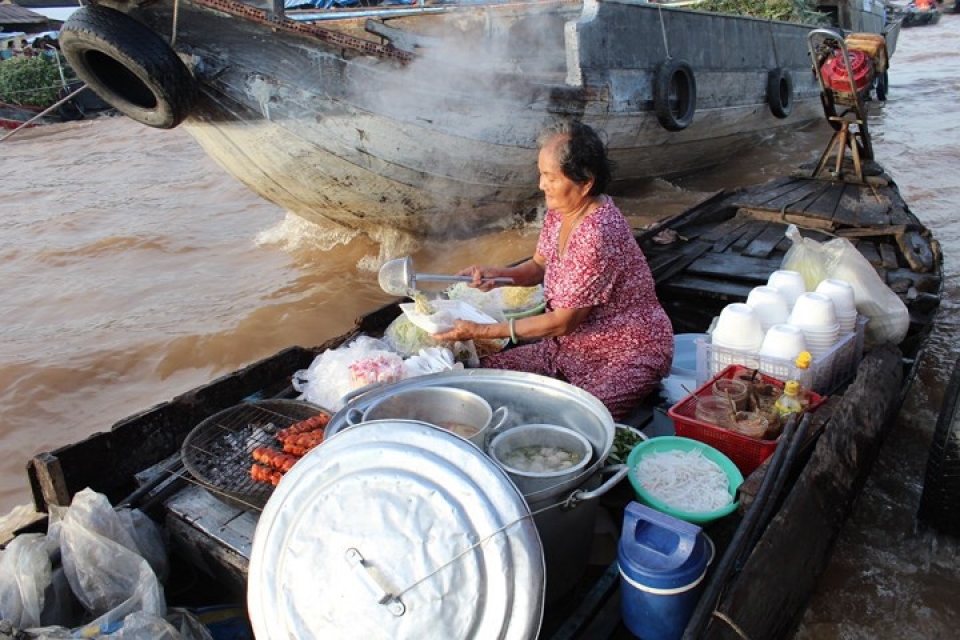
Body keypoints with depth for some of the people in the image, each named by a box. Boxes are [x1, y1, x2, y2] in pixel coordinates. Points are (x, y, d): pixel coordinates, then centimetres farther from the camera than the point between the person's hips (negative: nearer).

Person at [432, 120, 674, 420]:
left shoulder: (597, 235, -30)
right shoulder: (559, 211, -3)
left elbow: (564, 321, -24)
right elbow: (539, 266, 14)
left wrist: (482, 331, -20)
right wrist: (497, 275, -8)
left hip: (627, 355, -8)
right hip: (571, 346, 8)